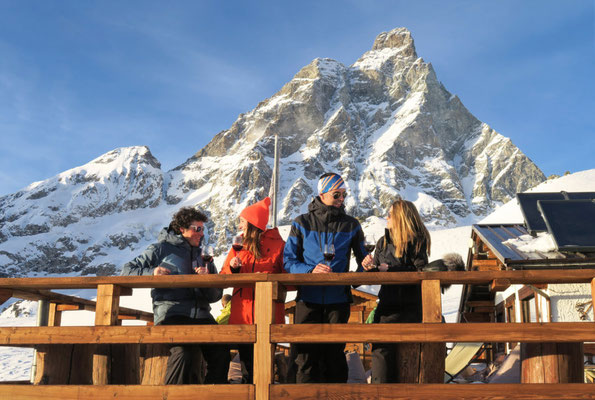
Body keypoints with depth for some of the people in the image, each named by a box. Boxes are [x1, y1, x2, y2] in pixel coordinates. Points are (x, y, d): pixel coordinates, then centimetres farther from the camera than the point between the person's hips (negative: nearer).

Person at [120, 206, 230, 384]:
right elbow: (128, 270, 9)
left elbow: (215, 296, 21)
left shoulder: (202, 256, 25)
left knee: (221, 352, -19)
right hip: (171, 311, -4)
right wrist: (151, 273, -9)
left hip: (200, 314, 4)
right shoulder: (161, 249, 11)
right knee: (182, 353, -30)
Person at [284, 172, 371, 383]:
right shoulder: (302, 223, 4)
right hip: (308, 299, -1)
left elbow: (362, 257, 13)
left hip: (338, 299, 1)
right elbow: (289, 260, 0)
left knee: (335, 354, 8)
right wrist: (310, 270, -18)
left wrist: (366, 266, -11)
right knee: (306, 355, 1)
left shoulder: (351, 225, 8)